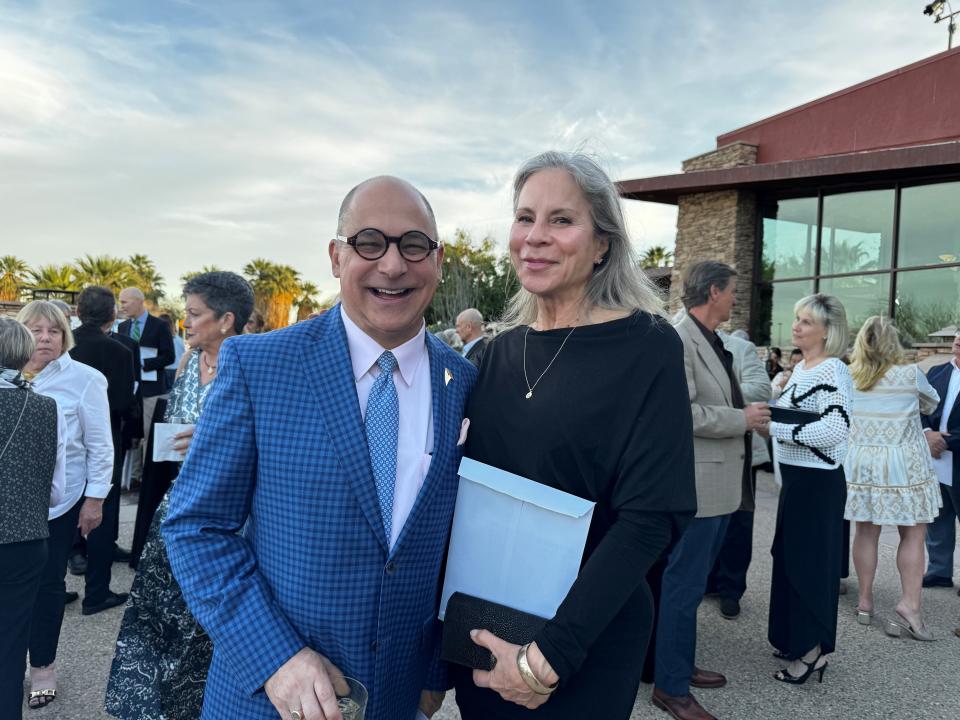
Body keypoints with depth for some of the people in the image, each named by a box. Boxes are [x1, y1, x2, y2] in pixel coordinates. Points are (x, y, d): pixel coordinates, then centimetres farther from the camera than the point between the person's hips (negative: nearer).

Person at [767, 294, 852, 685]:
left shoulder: (832, 371, -17)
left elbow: (834, 430, -27)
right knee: (791, 557, 16)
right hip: (796, 477, 9)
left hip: (816, 481, -9)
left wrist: (776, 428, -23)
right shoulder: (801, 368, 11)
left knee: (810, 561, 1)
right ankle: (797, 639, 29)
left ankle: (813, 651, 15)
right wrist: (771, 416, 5)